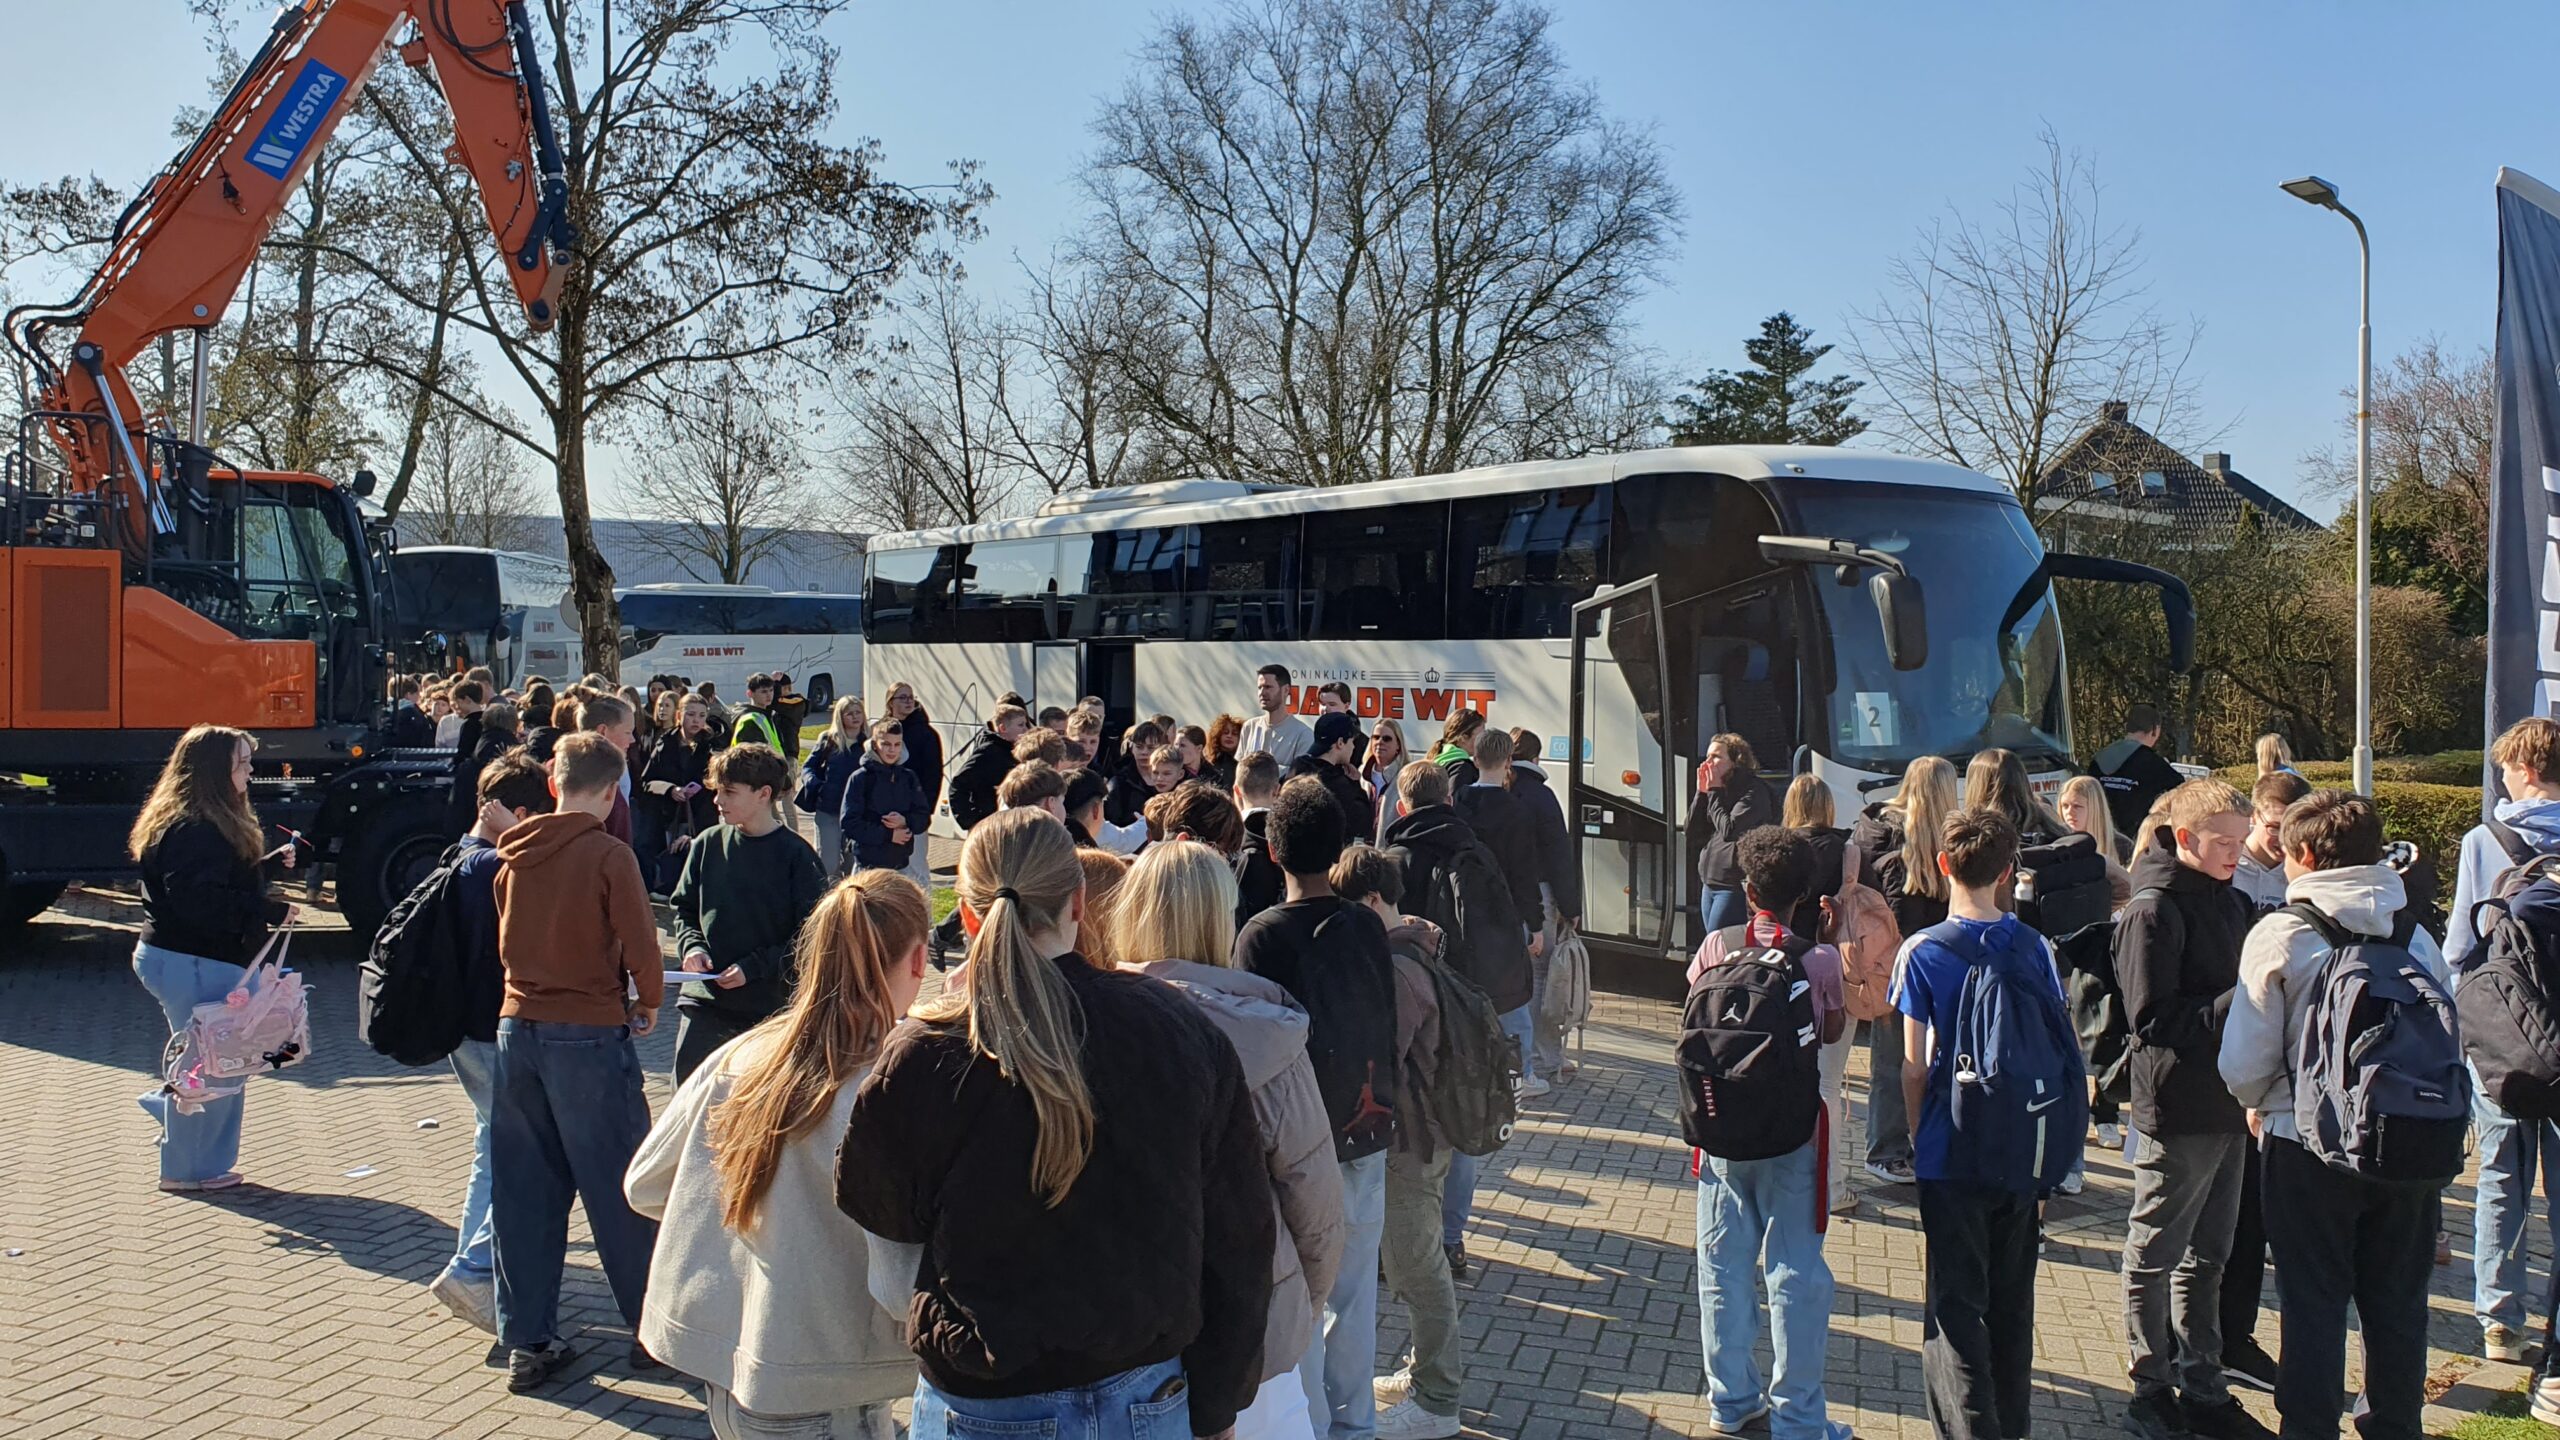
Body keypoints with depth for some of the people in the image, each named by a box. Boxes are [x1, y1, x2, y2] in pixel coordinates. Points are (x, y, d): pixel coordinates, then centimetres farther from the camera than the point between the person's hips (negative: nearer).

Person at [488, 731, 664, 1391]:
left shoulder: (515, 854, 4)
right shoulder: (609, 854, -13)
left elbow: (505, 940, 14)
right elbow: (640, 946, -14)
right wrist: (647, 1004, 4)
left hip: (517, 1027, 5)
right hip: (588, 1035, -5)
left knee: (523, 1189, 12)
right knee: (618, 1188, 6)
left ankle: (527, 1342, 17)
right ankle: (654, 1330, 17)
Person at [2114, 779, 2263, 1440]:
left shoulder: (2230, 901, 10)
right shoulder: (2153, 910, -15)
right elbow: (2153, 1021, -20)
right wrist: (2233, 1006, -25)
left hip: (2228, 1106, 8)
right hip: (2178, 1112, -8)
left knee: (2206, 1258, 18)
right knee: (2155, 1258, 6)